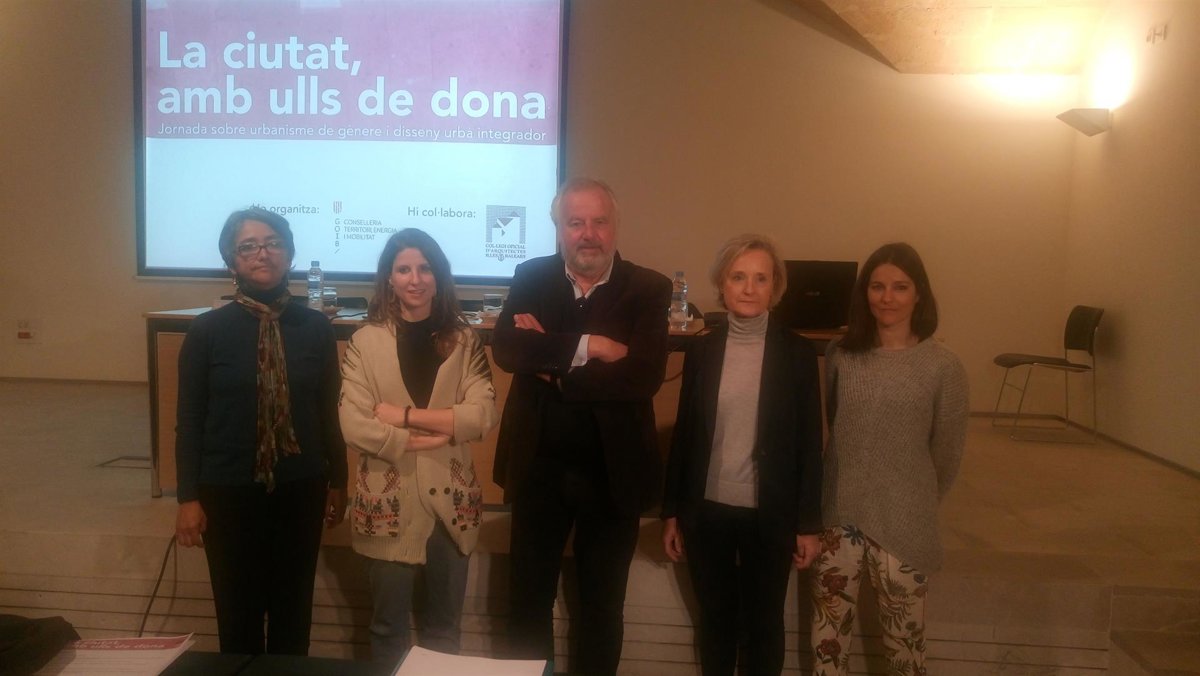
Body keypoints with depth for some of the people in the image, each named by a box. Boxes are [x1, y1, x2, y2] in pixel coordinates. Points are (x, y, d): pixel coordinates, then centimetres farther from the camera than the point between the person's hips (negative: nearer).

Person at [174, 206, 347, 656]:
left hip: (301, 489, 2)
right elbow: (189, 419, -3)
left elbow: (328, 411, 4)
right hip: (229, 492, -1)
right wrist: (188, 497, -5)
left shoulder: (316, 328, -1)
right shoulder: (207, 330, -5)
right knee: (237, 611, 10)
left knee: (293, 608, 14)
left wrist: (337, 481, 8)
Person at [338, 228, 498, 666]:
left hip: (450, 502, 1)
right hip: (389, 503, -1)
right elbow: (354, 426, -12)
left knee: (444, 628, 16)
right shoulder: (366, 341, -2)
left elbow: (484, 415, -11)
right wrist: (429, 438, -14)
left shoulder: (464, 341, 2)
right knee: (388, 628, 15)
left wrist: (405, 415, -14)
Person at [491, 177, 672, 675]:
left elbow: (645, 374, -21)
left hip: (612, 471, -1)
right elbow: (505, 348, -17)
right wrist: (585, 346, -24)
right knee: (527, 597, 17)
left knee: (603, 604, 17)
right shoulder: (531, 278, 0)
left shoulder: (648, 289, -6)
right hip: (538, 466, 2)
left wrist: (556, 366, -18)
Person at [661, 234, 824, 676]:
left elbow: (809, 443, -3)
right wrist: (671, 511, 4)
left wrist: (809, 523, -4)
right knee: (714, 620, 15)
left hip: (770, 515, -1)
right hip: (707, 511, 2)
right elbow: (684, 434, 3)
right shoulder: (701, 350, 0)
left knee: (764, 623, 14)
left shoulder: (798, 353, -5)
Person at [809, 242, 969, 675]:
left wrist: (917, 504, 10)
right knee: (827, 634, 12)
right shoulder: (840, 355, -1)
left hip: (902, 526, -2)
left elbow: (947, 451, 1)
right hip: (839, 517, 2)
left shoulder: (943, 367, -8)